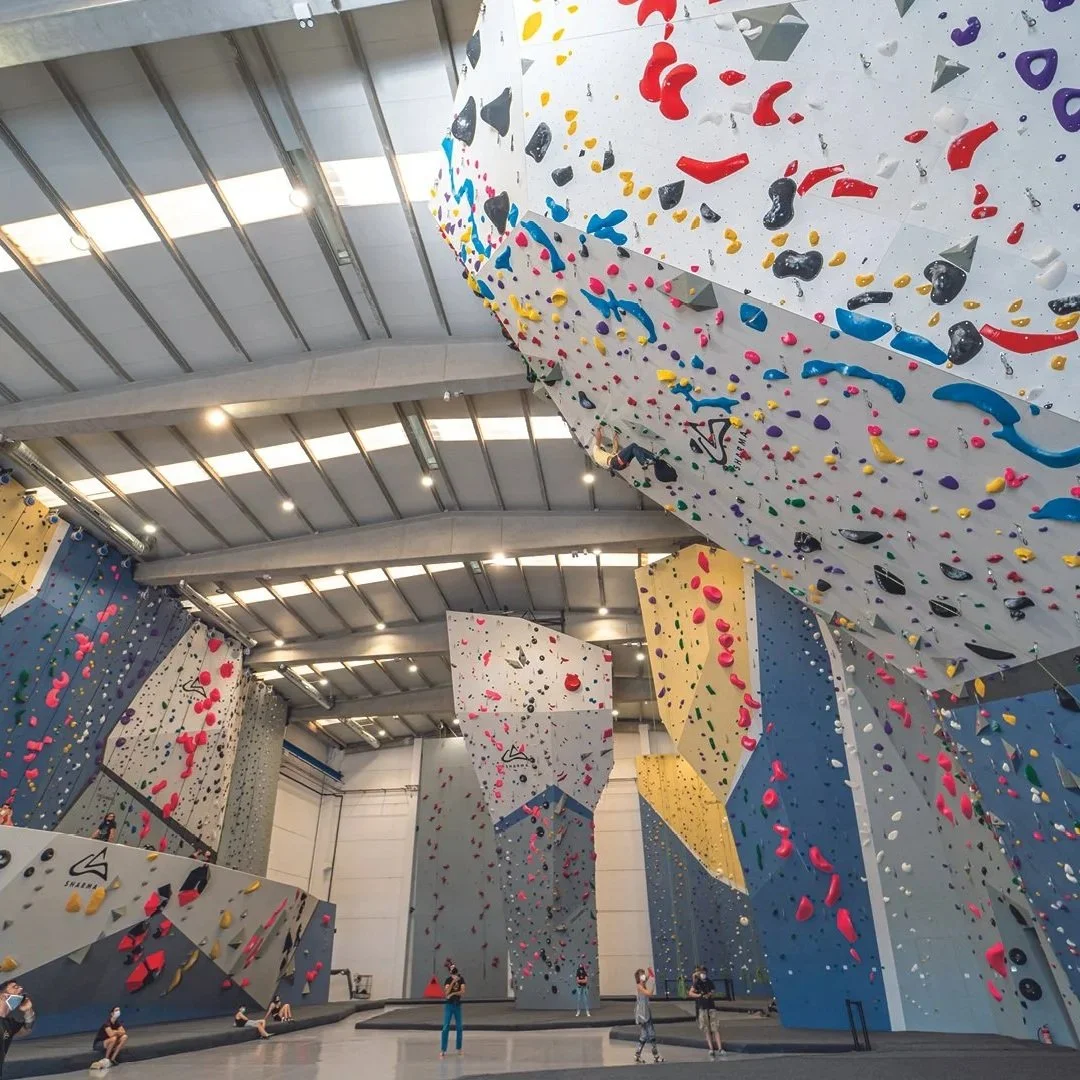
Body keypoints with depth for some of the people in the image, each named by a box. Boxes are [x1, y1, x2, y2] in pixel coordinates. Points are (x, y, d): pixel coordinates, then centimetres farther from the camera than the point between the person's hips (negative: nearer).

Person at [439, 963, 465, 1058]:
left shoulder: (461, 979, -3)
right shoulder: (448, 980, -8)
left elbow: (463, 992, -12)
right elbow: (446, 992, -21)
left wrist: (453, 993, -22)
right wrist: (453, 982, -28)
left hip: (457, 1005, 2)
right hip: (449, 1005, -2)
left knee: (459, 1027, 8)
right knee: (445, 1027, -8)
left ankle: (459, 1048, 21)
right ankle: (443, 1050, -4)